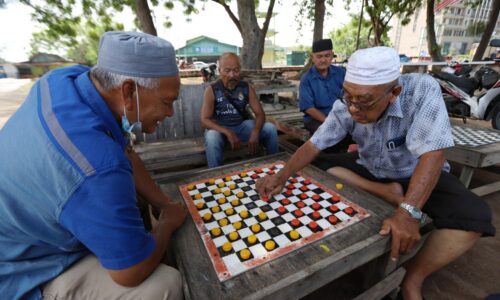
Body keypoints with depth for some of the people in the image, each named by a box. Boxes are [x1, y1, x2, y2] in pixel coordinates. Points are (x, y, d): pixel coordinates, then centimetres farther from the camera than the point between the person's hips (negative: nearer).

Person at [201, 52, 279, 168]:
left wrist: (255, 132, -30)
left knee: (270, 129, -16)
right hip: (219, 128, -3)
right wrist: (228, 132, -35)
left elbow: (260, 113, -8)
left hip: (242, 125, 3)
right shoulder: (211, 90, -13)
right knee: (212, 138, -37)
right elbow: (205, 120, -19)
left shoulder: (247, 87, -5)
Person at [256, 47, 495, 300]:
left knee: (473, 216, -25)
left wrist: (409, 212, -46)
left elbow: (433, 154, -35)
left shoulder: (422, 91, -30)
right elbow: (313, 145, -19)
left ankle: (412, 279, -7)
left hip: (417, 173, -2)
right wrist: (282, 176, -32)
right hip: (369, 169, 2)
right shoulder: (345, 108, -22)